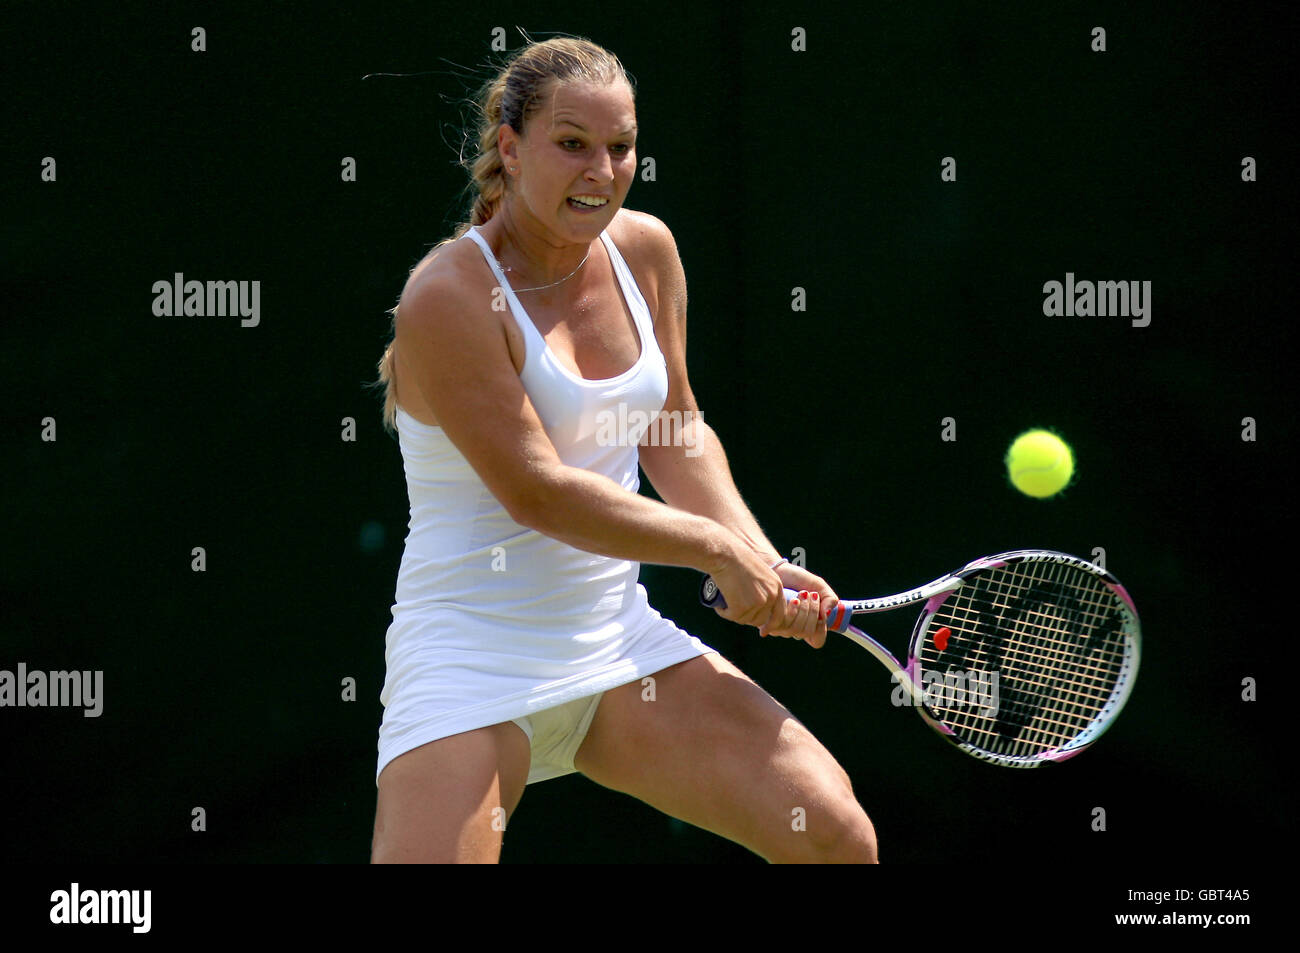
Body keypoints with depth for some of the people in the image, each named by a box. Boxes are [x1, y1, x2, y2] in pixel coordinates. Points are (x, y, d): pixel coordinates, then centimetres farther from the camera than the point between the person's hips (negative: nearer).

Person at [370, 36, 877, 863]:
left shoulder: (644, 250, 5)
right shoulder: (450, 299, -17)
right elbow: (536, 490, -20)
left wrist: (765, 568, -1)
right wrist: (720, 552, -13)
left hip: (620, 643, 6)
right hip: (472, 663, -6)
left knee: (836, 835, -4)